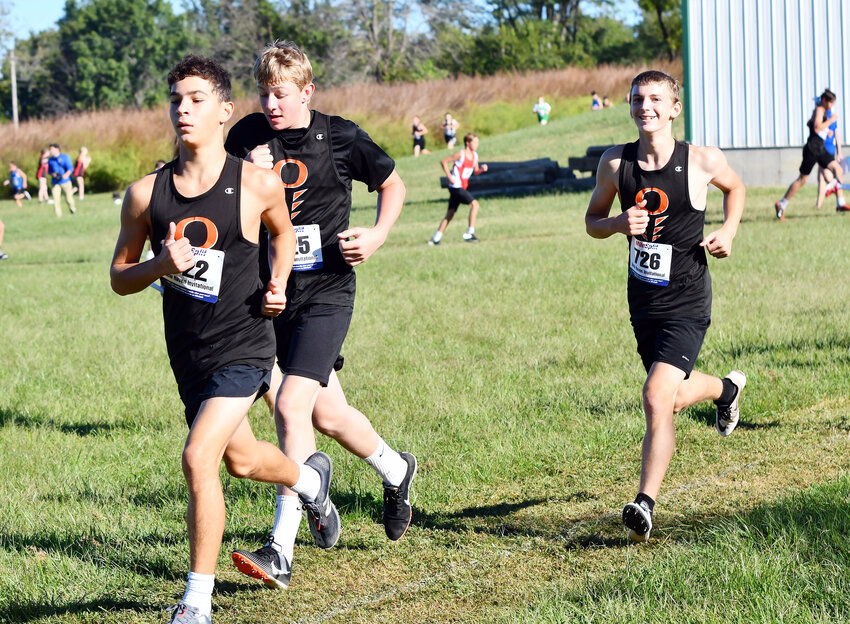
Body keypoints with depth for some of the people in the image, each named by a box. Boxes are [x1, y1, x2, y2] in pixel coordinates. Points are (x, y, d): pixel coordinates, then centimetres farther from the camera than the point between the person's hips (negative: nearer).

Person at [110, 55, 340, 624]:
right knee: (241, 460, 22)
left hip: (243, 347, -4)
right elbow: (119, 278, 3)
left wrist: (278, 285, -1)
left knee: (198, 458, -19)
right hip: (189, 355, 5)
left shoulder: (258, 185, -9)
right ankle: (311, 477, 58)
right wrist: (161, 265, -17)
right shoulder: (147, 194, -4)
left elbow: (282, 232, 15)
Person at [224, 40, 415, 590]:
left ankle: (282, 552, -17)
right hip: (271, 292, 5)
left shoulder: (339, 138, -6)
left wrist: (377, 235, -5)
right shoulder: (247, 137, 1)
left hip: (326, 293, -5)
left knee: (292, 407, -18)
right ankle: (396, 472, 44)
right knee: (327, 413, 13)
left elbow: (393, 184, 10)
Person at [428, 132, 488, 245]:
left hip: (463, 187, 8)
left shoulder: (474, 156, 9)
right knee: (474, 204, -17)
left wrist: (482, 169, -6)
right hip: (456, 186, -8)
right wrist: (450, 177, -15)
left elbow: (475, 172, 16)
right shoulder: (461, 154, -14)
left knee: (450, 214, 10)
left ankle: (436, 238, 14)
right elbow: (444, 161, -12)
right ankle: (470, 233, -16)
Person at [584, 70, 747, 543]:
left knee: (657, 398, -20)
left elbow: (736, 188, 13)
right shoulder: (615, 163, -4)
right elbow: (593, 220, 8)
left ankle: (646, 504, -12)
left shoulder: (702, 161, -10)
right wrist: (620, 224, -14)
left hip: (687, 305, -4)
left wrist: (729, 231, -4)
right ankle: (728, 388, 57)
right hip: (643, 303, 4)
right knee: (675, 398, 22)